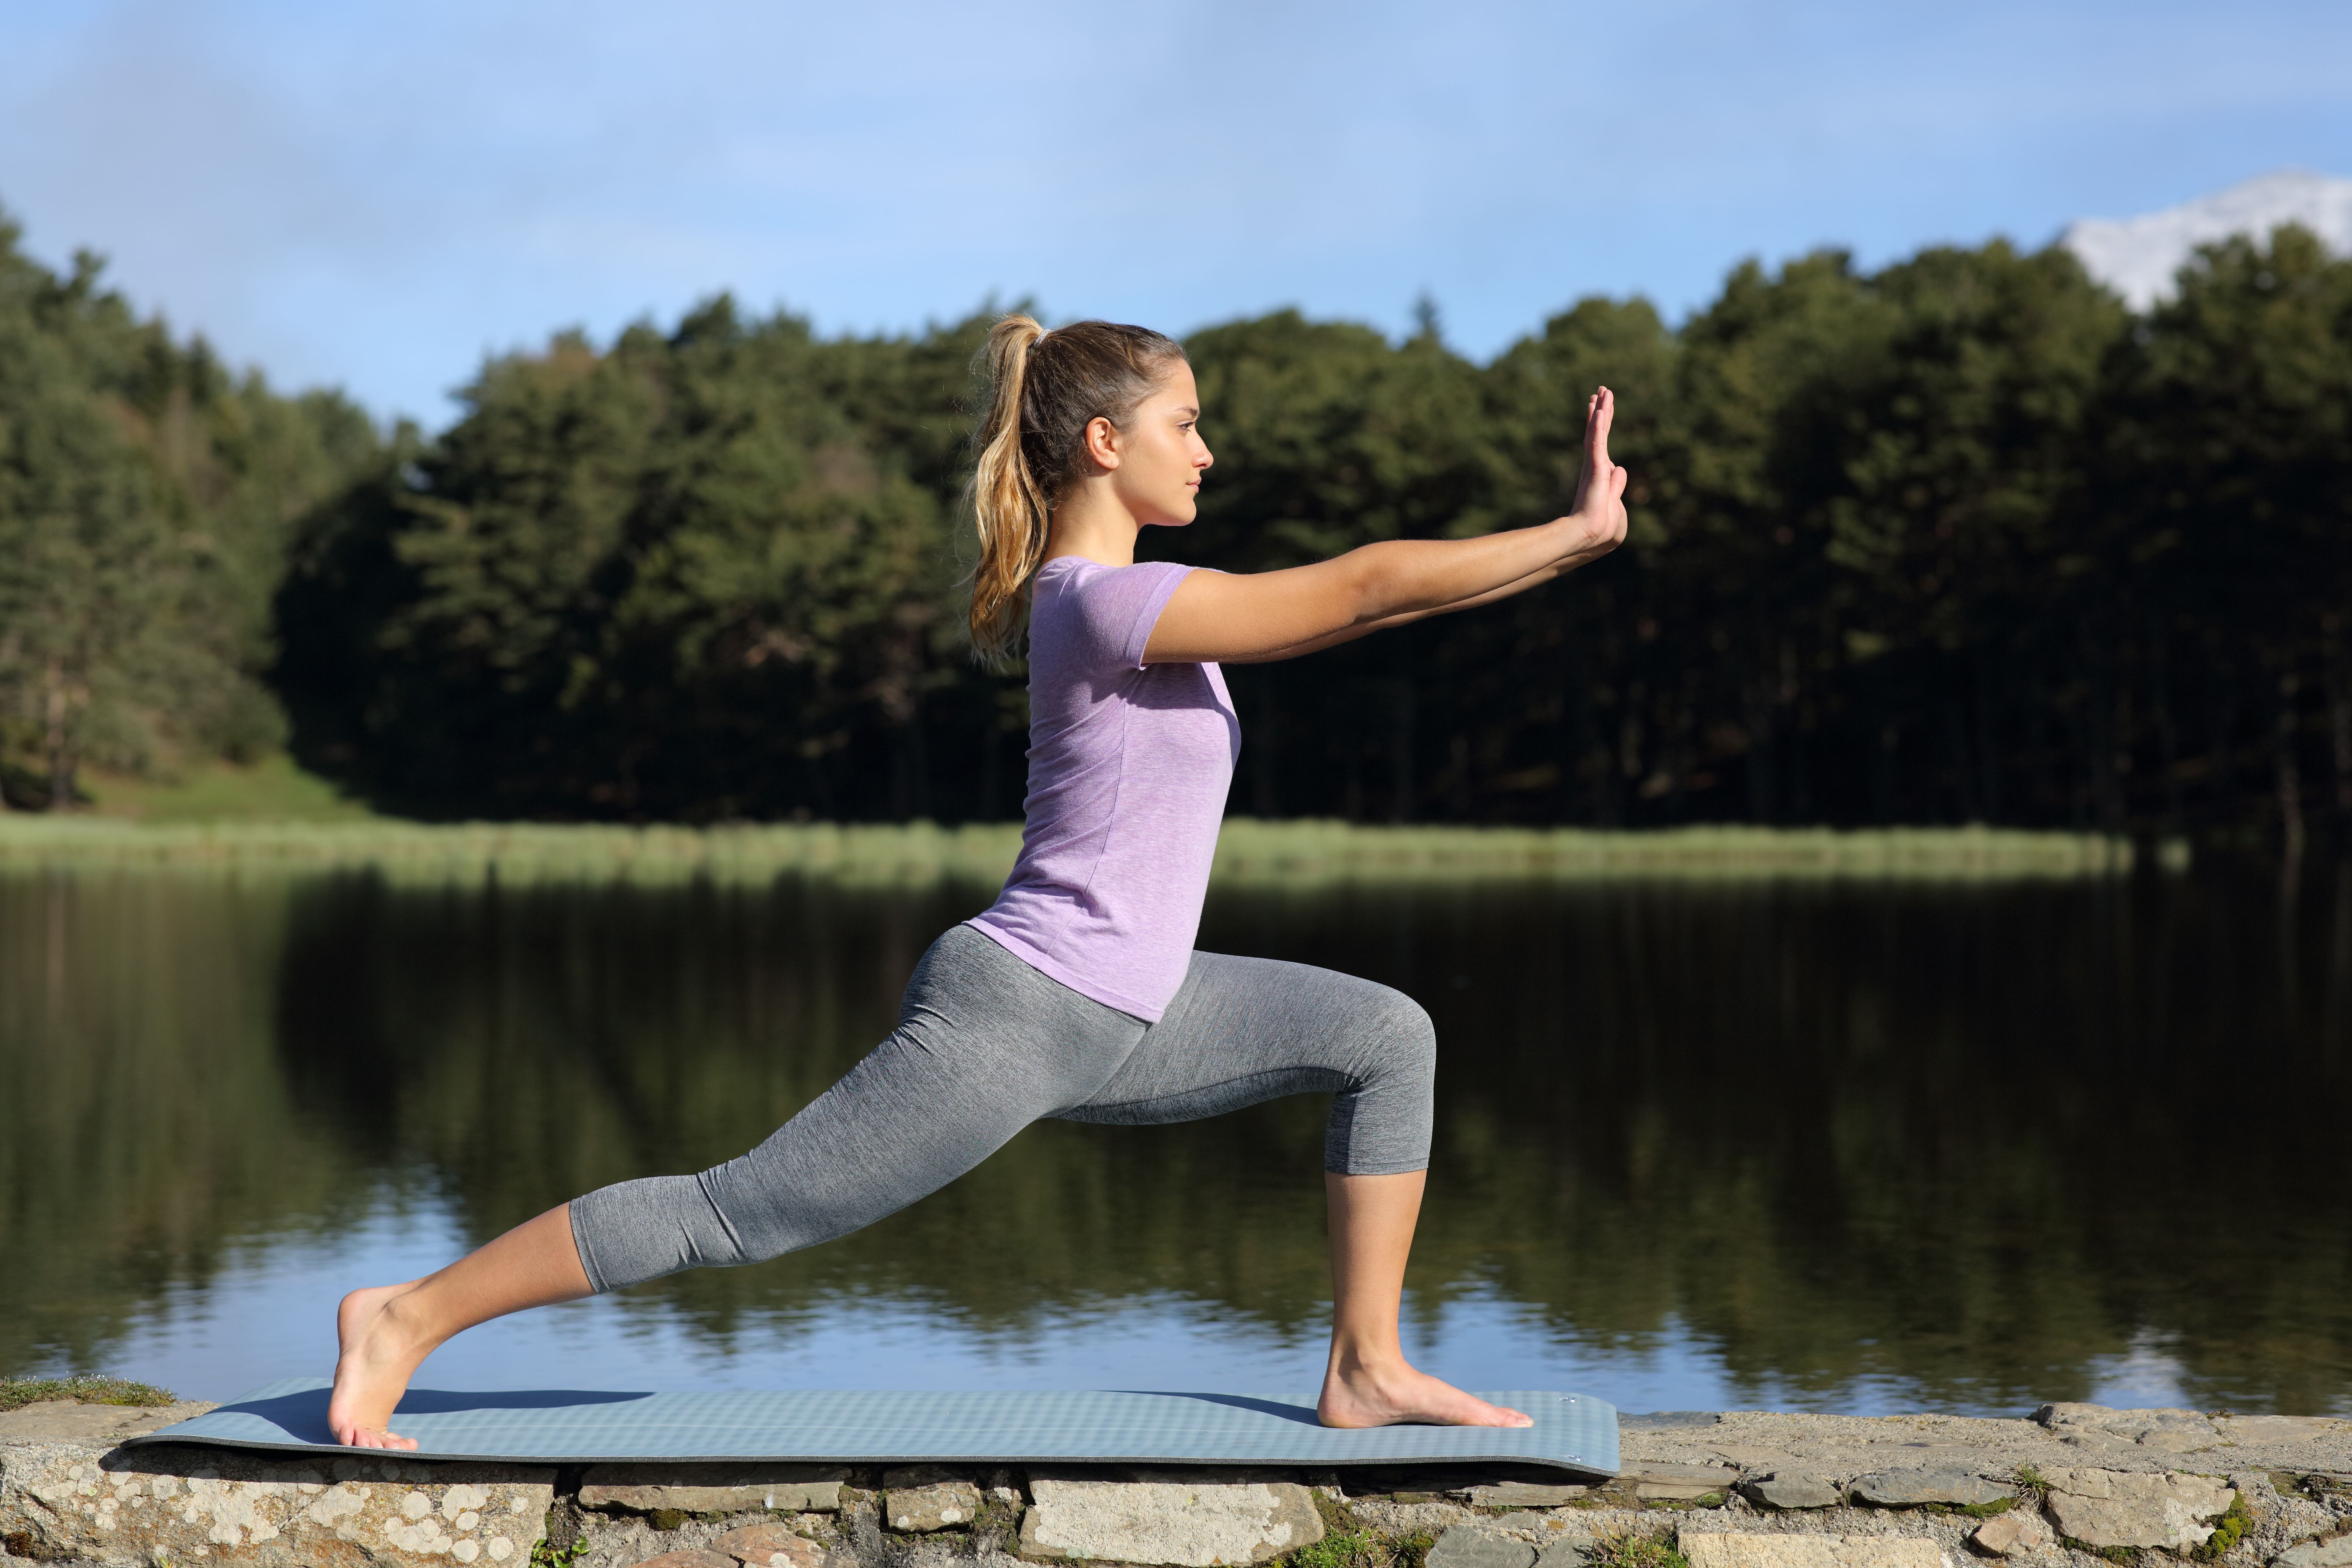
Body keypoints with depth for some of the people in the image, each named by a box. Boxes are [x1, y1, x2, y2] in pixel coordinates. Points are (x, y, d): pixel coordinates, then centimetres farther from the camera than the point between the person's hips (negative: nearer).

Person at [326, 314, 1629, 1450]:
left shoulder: (1104, 589, 10)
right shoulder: (1104, 602, -20)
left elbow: (1348, 603, 14)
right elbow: (1370, 586, -21)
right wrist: (1577, 537, -15)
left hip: (1108, 1021, 10)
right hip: (1010, 1021, -10)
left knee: (1385, 1036, 6)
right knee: (735, 1215, -4)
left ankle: (1367, 1369, 8)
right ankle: (407, 1318, 7)